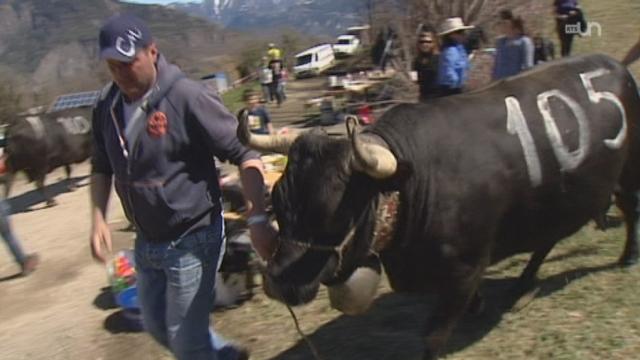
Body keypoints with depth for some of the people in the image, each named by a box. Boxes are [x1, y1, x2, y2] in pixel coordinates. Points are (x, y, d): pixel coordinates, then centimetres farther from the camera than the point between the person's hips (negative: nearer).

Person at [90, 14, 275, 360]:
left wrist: (257, 219, -30)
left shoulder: (188, 97, -22)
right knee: (156, 326, 24)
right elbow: (102, 167, 14)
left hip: (192, 241, -7)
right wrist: (98, 219, 3)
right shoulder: (106, 106, -1)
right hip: (146, 242, 8)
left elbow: (245, 153, -21)